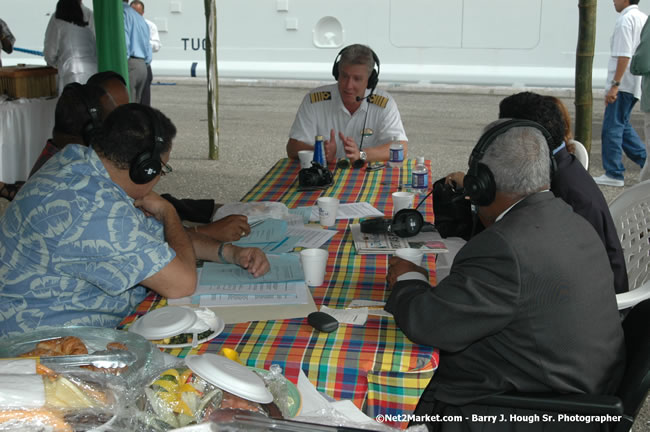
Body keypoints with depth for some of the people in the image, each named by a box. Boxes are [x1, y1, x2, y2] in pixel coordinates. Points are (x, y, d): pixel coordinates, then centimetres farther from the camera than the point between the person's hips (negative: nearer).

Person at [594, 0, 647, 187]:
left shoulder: (625, 19, -13)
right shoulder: (643, 18, 16)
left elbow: (624, 56, -20)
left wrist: (614, 85, -21)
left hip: (623, 84, -9)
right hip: (637, 85, 9)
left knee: (612, 128, -4)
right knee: (622, 125, 19)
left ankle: (614, 174, -1)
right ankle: (645, 161, 16)